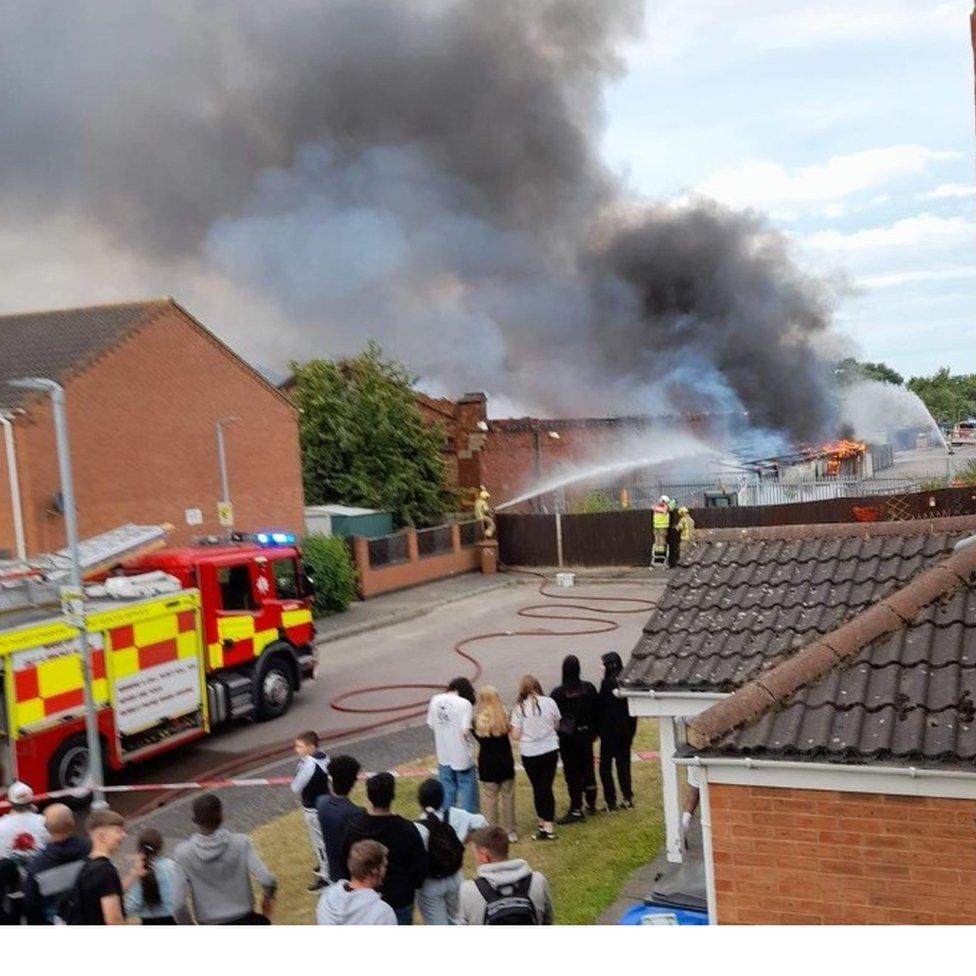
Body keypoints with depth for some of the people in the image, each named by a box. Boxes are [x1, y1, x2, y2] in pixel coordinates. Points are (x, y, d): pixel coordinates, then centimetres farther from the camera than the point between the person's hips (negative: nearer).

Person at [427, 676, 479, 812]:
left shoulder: (435, 700, -2)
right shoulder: (464, 703, -16)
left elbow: (431, 724, 4)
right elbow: (465, 731, -21)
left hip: (443, 755, 4)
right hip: (461, 754, -4)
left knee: (447, 790, 17)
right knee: (467, 788, 11)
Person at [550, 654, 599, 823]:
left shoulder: (558, 693, -17)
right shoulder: (588, 688, -6)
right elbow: (596, 710, 3)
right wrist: (593, 731, 15)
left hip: (567, 737, -4)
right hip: (585, 734, 4)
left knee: (572, 773, 2)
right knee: (587, 768, 18)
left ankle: (576, 810, 5)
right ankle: (591, 803, 29)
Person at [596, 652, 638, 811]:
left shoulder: (607, 683, -17)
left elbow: (603, 708, -14)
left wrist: (598, 729, -5)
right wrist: (632, 728, 15)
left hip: (610, 730, -6)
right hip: (628, 728, 6)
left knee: (606, 765, 3)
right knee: (624, 762, 16)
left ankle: (610, 801, 1)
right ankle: (627, 798, 17)